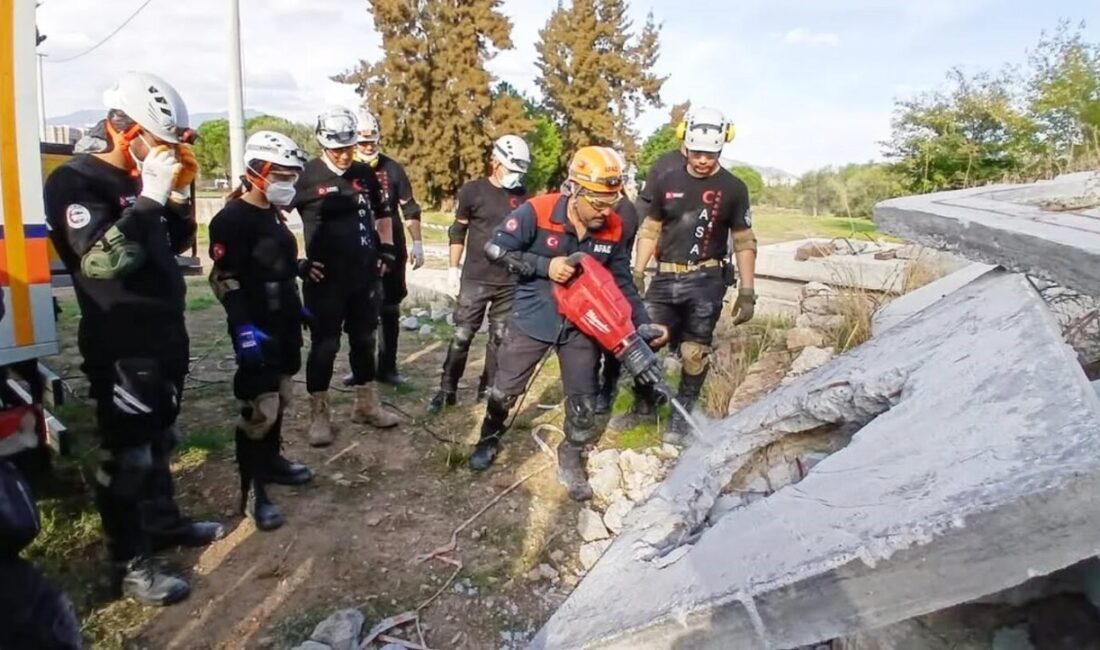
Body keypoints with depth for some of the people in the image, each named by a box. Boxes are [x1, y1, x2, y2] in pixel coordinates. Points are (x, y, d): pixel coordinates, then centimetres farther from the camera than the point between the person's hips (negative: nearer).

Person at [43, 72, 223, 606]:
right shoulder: (75, 182, -14)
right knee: (127, 454, -1)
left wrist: (178, 195, 0)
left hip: (165, 333, 8)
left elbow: (177, 244, 17)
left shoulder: (141, 180, 10)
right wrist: (150, 196, -28)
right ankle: (129, 566, 11)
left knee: (159, 439, 20)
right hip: (121, 347, -8)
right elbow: (102, 260, -27)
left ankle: (163, 521, 37)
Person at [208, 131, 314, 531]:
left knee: (281, 398, 18)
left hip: (283, 324, 10)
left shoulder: (273, 215, 14)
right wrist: (243, 327, -26)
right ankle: (252, 492, 1)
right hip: (256, 329, -9)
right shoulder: (232, 219, -15)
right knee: (260, 409, -8)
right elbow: (225, 280, -20)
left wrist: (297, 308, 24)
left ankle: (271, 461, 35)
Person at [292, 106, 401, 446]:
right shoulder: (307, 175, -8)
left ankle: (366, 405, 29)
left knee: (363, 340, 15)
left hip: (365, 275, 5)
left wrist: (387, 247, 11)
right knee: (325, 345, 1)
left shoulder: (365, 174, 8)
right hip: (326, 279, -5)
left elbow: (382, 214, 23)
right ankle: (319, 415, 14)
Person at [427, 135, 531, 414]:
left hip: (510, 281, 3)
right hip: (475, 278, -3)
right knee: (462, 335, -1)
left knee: (500, 338, 9)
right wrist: (454, 269, 1)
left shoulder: (522, 196, 5)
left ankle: (488, 388, 23)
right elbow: (457, 231, 3)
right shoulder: (473, 191, -4)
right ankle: (447, 389, 12)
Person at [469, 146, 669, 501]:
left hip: (581, 325, 3)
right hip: (533, 318, -2)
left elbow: (622, 282, 1)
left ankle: (571, 461, 28)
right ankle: (490, 438, 41)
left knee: (584, 405, 6)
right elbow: (494, 248, -17)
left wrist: (644, 323, -8)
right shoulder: (537, 212, -21)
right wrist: (545, 265, -26)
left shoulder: (614, 229, -9)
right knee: (505, 389, 13)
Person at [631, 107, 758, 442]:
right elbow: (650, 231, 12)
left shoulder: (733, 189, -1)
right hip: (665, 277, 3)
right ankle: (643, 402, 23)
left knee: (694, 352, 3)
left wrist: (747, 292, -1)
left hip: (705, 280, -2)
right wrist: (635, 276, 8)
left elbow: (744, 243, 2)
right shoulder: (666, 183, 5)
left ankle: (681, 416, 20)